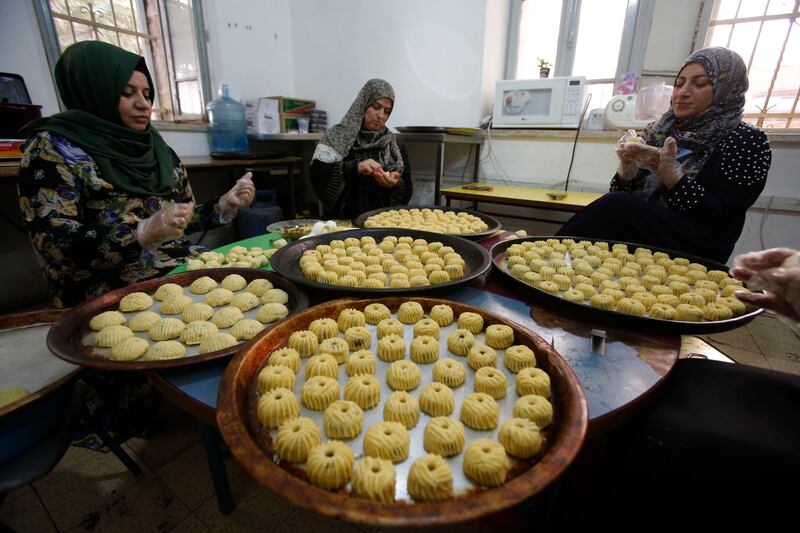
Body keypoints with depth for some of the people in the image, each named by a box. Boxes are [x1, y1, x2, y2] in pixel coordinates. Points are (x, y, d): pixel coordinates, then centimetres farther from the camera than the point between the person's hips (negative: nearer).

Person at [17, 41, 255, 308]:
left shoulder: (157, 148, 15)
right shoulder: (52, 148, 0)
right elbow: (54, 243, -11)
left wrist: (225, 205, -1)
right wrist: (143, 233, -27)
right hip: (113, 292, -5)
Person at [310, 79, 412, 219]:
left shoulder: (396, 146, 11)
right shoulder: (337, 136, 4)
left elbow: (406, 194, 8)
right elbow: (317, 174, -9)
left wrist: (395, 185, -13)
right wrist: (354, 168, -20)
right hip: (342, 220, -3)